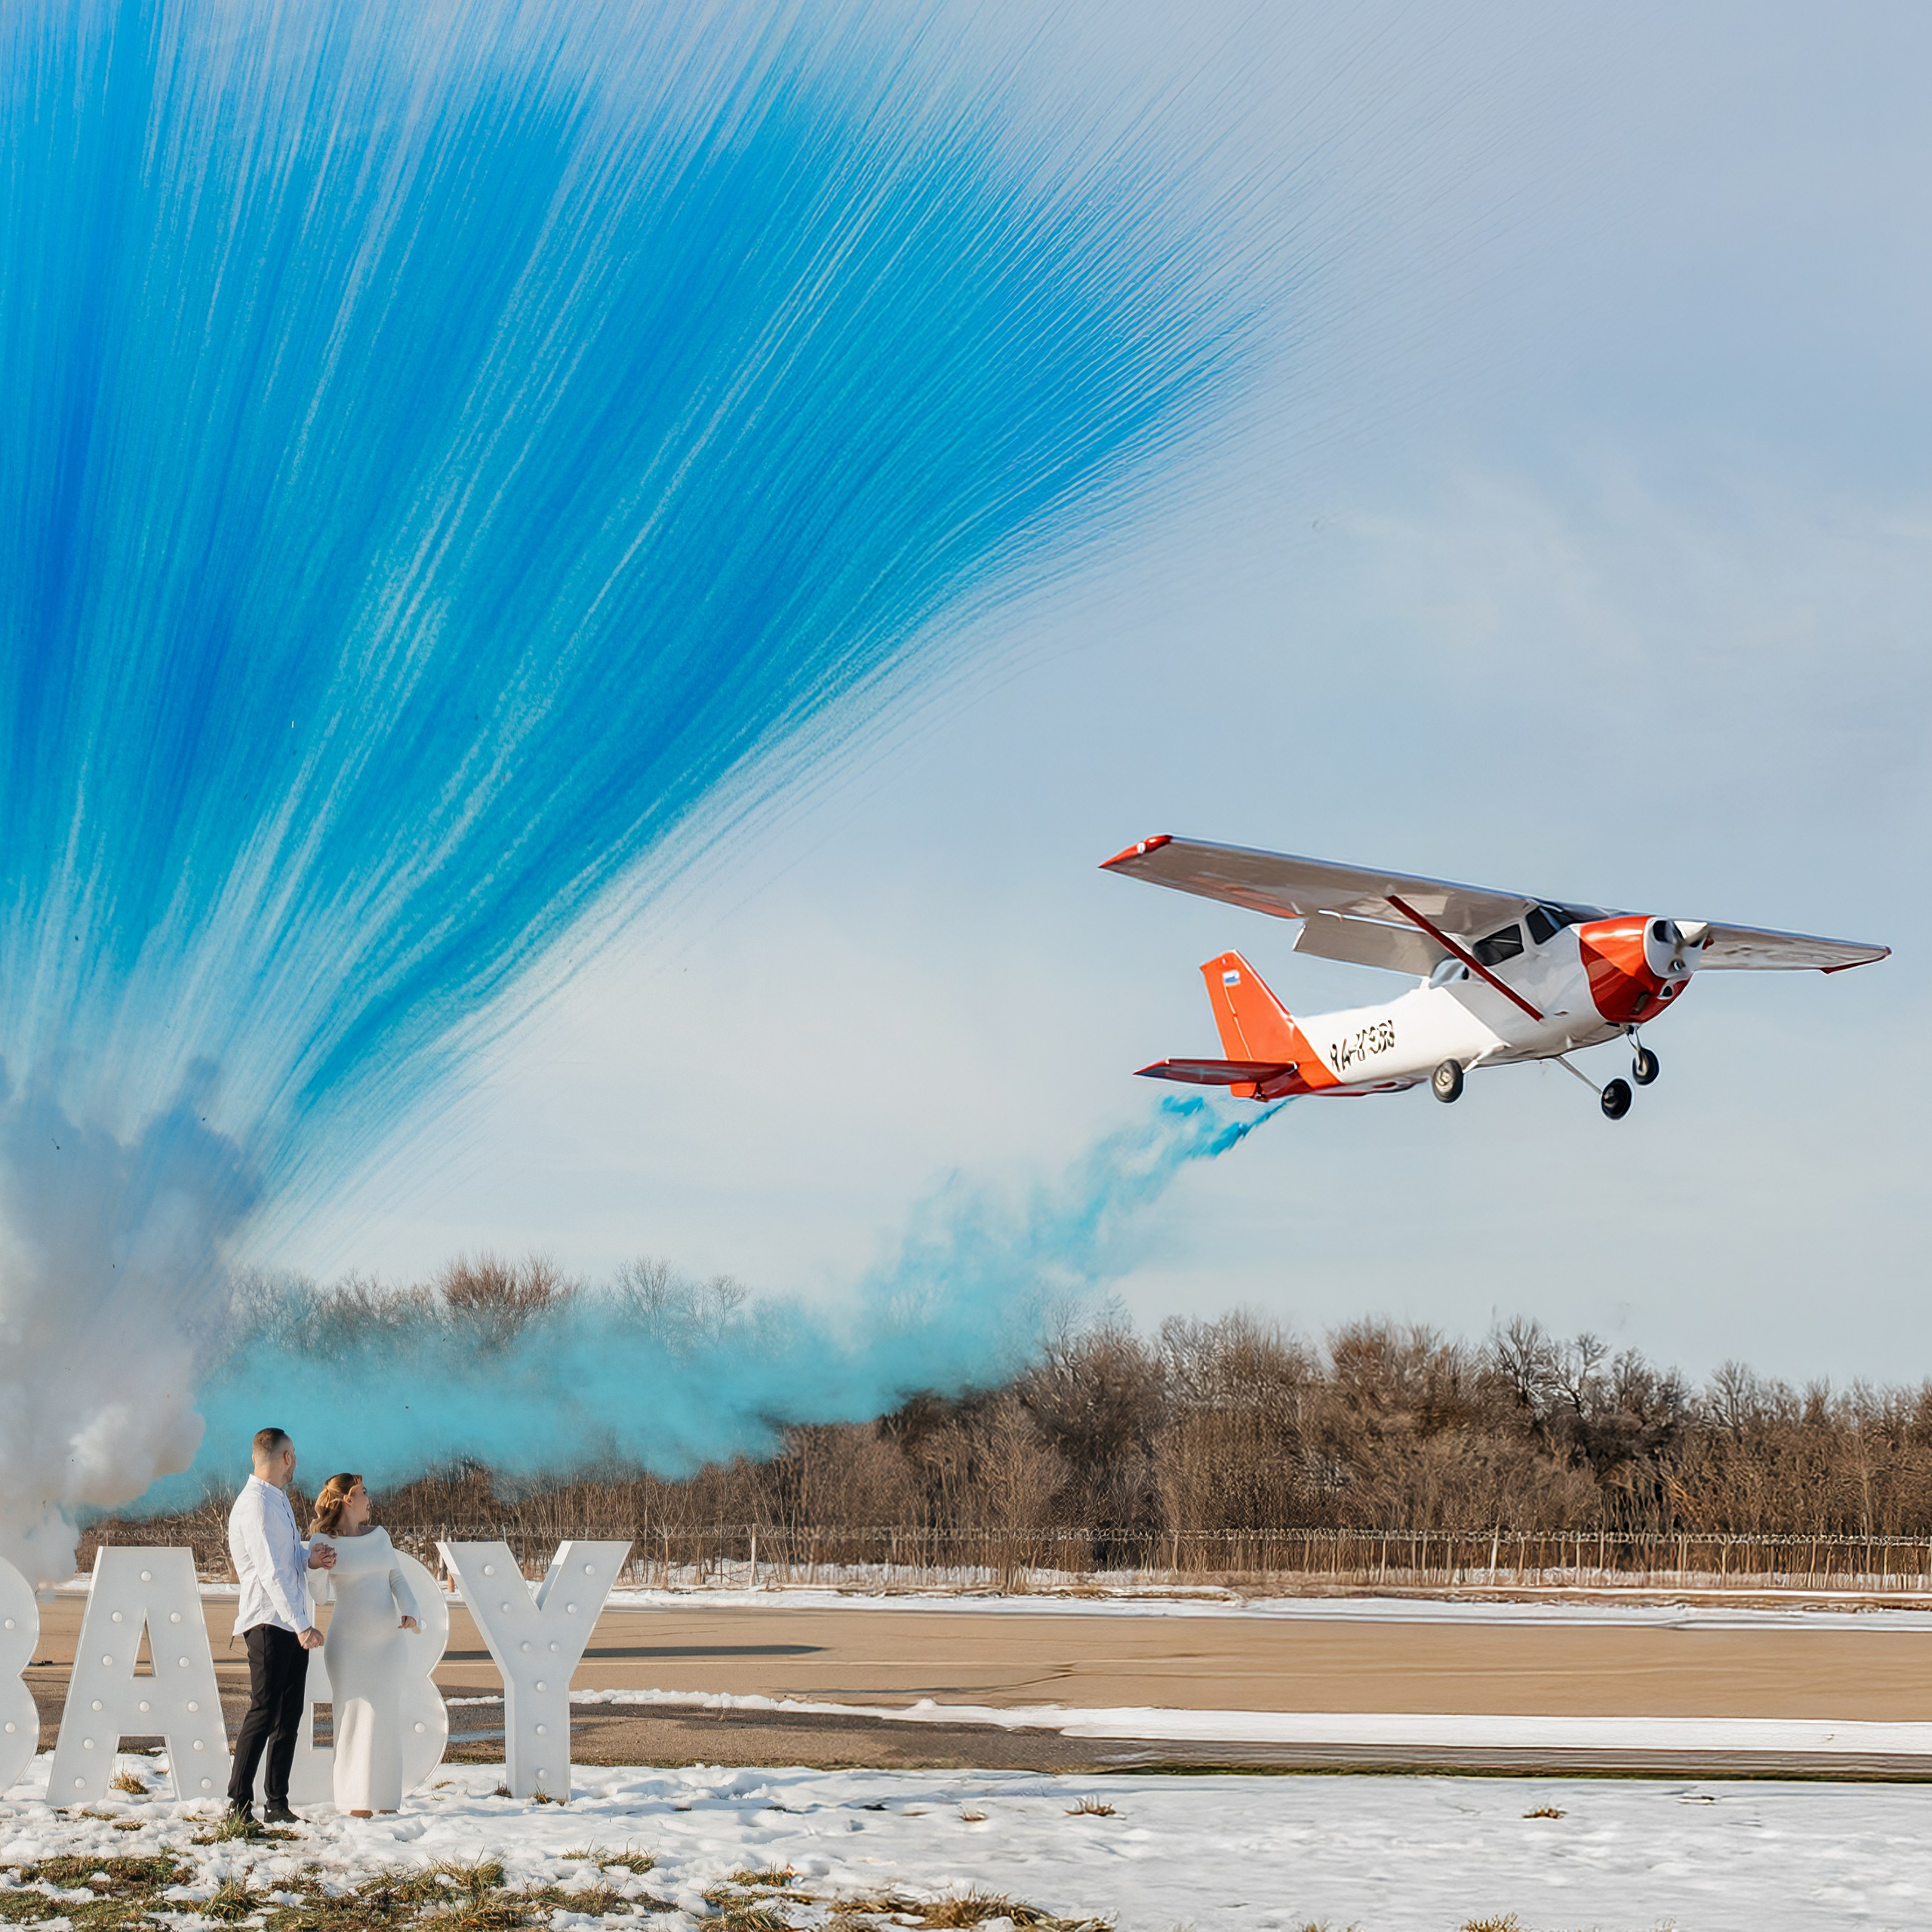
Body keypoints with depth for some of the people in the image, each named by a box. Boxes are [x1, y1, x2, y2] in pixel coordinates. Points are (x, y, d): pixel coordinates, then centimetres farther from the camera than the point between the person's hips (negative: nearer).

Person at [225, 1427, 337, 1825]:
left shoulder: (279, 1500, 18)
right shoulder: (254, 1505, -14)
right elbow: (270, 1572, -20)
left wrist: (309, 1558, 5)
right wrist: (302, 1625, -23)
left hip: (294, 1624, 9)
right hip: (269, 1623, -9)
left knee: (290, 1714, 8)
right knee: (265, 1711, -10)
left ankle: (277, 1803, 11)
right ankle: (239, 1802, -5)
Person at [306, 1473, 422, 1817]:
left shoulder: (378, 1535, 11)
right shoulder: (323, 1541, -3)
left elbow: (396, 1577, 12)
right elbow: (318, 1593, -7)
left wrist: (408, 1611, -6)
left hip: (388, 1638, 4)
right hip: (350, 1640, -4)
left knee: (387, 1716, 4)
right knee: (356, 1716, -5)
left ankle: (386, 1800, 9)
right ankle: (358, 1801, -1)